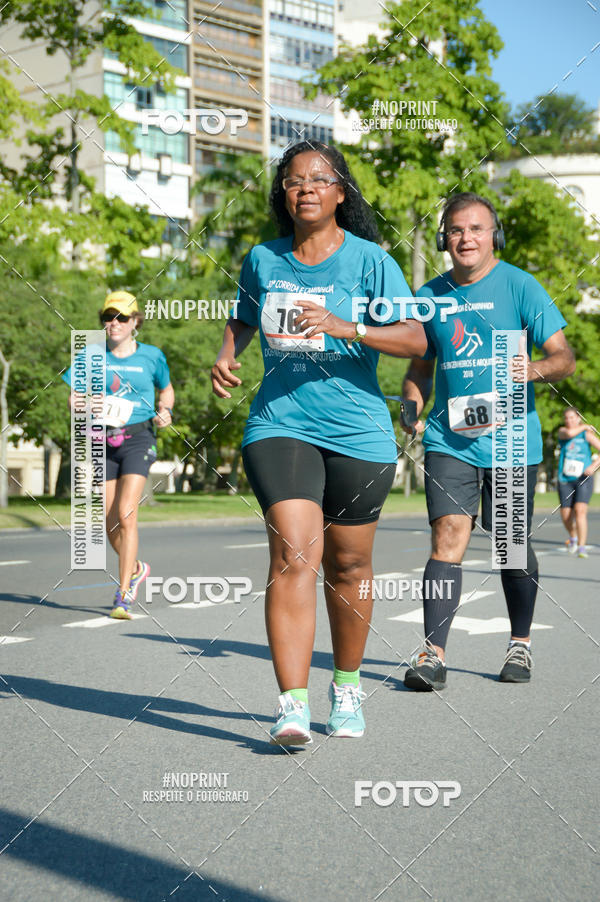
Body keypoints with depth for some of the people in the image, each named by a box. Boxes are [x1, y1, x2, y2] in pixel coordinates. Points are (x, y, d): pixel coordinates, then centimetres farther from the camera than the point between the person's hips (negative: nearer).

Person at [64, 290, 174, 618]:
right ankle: (136, 569, 35)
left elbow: (166, 389, 20)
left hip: (138, 438, -3)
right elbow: (74, 398, 9)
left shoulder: (151, 356, 4)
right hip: (104, 442, 3)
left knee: (125, 514, -17)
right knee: (111, 522, 6)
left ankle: (123, 595, -13)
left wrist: (165, 411, -1)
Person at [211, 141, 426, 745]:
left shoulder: (368, 259, -2)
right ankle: (293, 705, -17)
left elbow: (415, 338, -11)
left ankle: (347, 685, 31)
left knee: (347, 564, 10)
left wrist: (344, 327, -24)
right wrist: (226, 356, 8)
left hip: (358, 431, -1)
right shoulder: (262, 260, 9)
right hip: (280, 424, 1)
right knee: (293, 555, -16)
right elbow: (243, 316, 28)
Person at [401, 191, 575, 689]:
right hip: (449, 440, 2)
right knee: (448, 537, -11)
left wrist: (534, 370, -26)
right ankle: (433, 655, -11)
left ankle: (521, 643, 28)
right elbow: (420, 367, 20)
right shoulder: (430, 295, 9)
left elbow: (564, 357, -4)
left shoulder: (519, 286, -2)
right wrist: (413, 405, -1)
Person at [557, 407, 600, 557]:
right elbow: (569, 433, -19)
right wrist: (584, 426, -4)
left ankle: (582, 547, -18)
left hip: (583, 479, -2)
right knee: (566, 516, 2)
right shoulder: (562, 431, 5)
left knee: (580, 511, -20)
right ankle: (573, 537, 34)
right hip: (565, 481, 2)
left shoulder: (587, 434, 1)